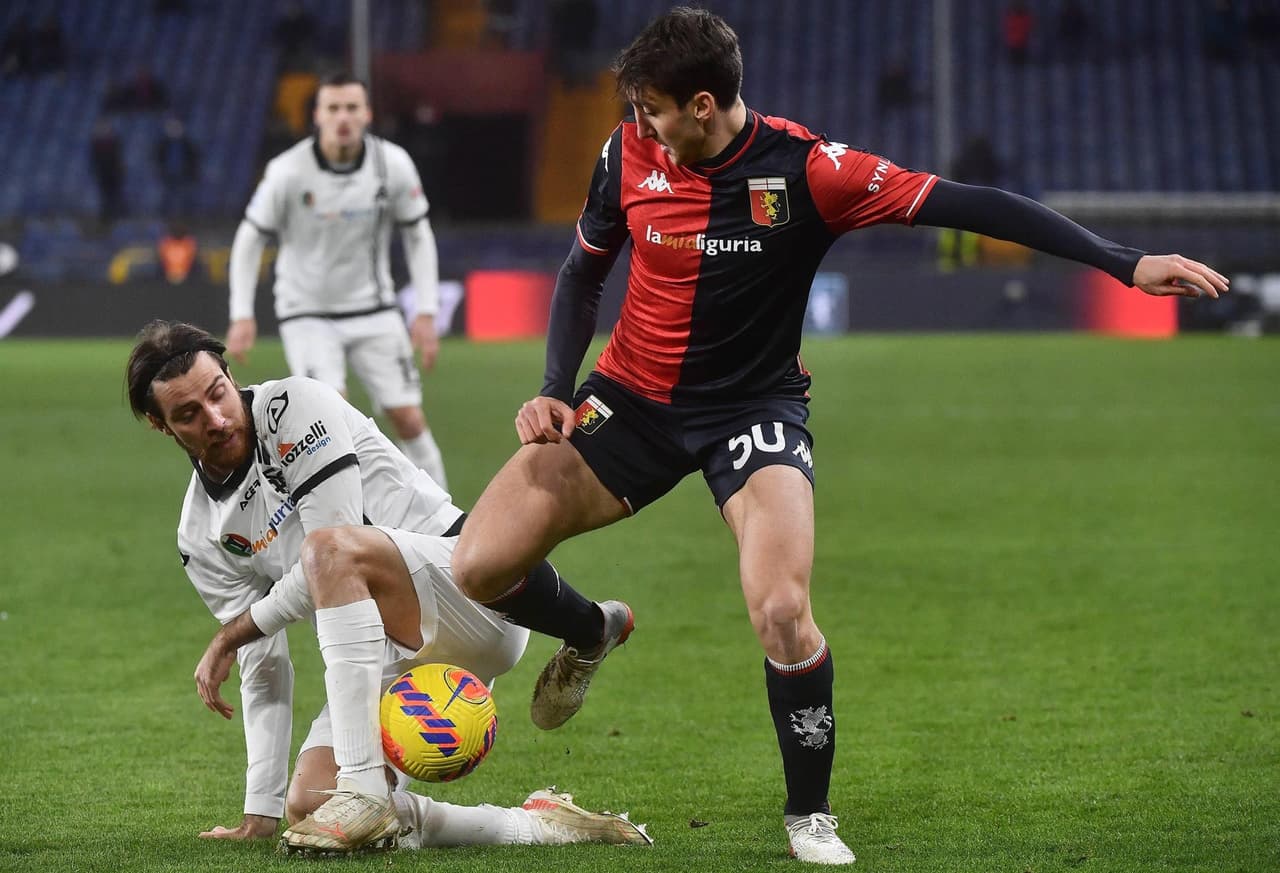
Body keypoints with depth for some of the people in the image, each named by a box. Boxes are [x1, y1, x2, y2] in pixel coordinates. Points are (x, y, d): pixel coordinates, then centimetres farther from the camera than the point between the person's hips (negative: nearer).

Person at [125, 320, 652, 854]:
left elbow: (333, 544, -14)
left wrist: (230, 635, -4)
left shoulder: (294, 405, -8)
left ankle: (365, 793, -38)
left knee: (329, 548, -34)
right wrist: (259, 814, 5)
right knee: (308, 805, -13)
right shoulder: (201, 540, 10)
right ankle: (536, 825, -5)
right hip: (392, 664, 7)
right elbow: (264, 669, 11)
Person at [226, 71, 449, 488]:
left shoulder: (393, 164, -10)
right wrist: (242, 316, -9)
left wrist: (426, 313, -2)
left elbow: (418, 235, 3)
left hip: (372, 310, 3)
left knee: (409, 419, -1)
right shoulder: (288, 172, -17)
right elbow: (249, 239, -4)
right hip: (308, 313, -2)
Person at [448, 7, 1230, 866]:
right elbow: (584, 273, 9)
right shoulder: (629, 156, -9)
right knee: (479, 567, -8)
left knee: (781, 611, -26)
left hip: (755, 408, -3)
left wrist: (1126, 263, -23)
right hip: (632, 399, 3)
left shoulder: (807, 168, -19)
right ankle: (593, 632, 28)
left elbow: (965, 204, -19)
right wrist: (554, 391, -4)